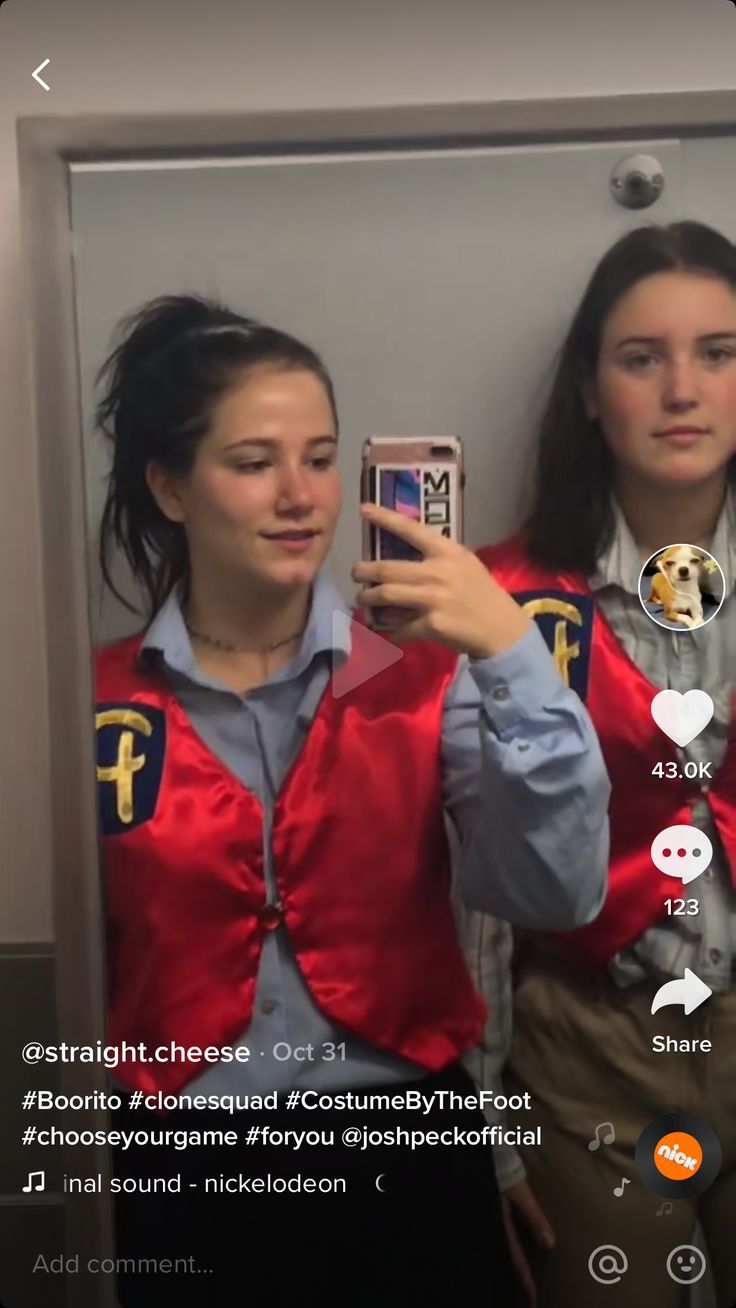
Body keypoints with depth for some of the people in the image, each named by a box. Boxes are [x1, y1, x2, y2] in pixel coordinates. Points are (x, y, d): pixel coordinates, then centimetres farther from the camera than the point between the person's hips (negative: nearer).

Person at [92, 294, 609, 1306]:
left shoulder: (420, 669, -9)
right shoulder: (97, 705, -8)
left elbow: (554, 895, -17)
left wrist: (514, 654, -27)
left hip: (405, 1150, 1)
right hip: (184, 1168, 0)